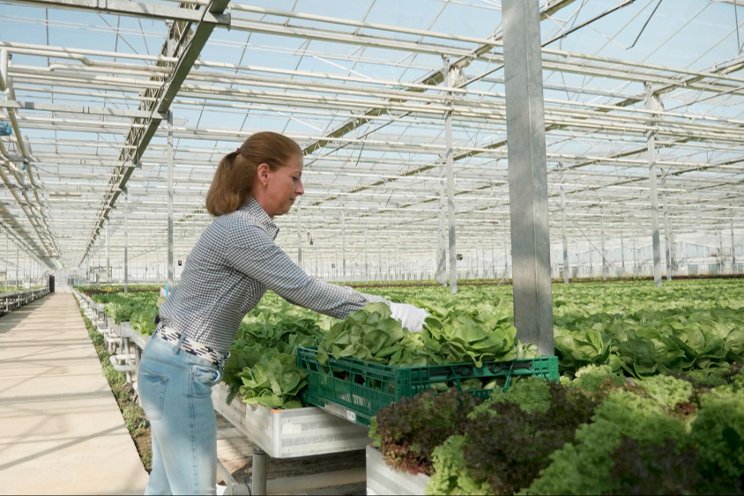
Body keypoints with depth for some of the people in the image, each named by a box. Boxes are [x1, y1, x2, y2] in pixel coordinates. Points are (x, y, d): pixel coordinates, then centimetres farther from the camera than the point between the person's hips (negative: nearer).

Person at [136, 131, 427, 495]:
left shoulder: (246, 227, 9)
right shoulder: (240, 230, -21)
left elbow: (294, 291, 11)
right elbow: (305, 291, -19)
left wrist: (373, 310, 7)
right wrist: (389, 311, -12)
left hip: (172, 364, 10)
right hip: (181, 371, -10)